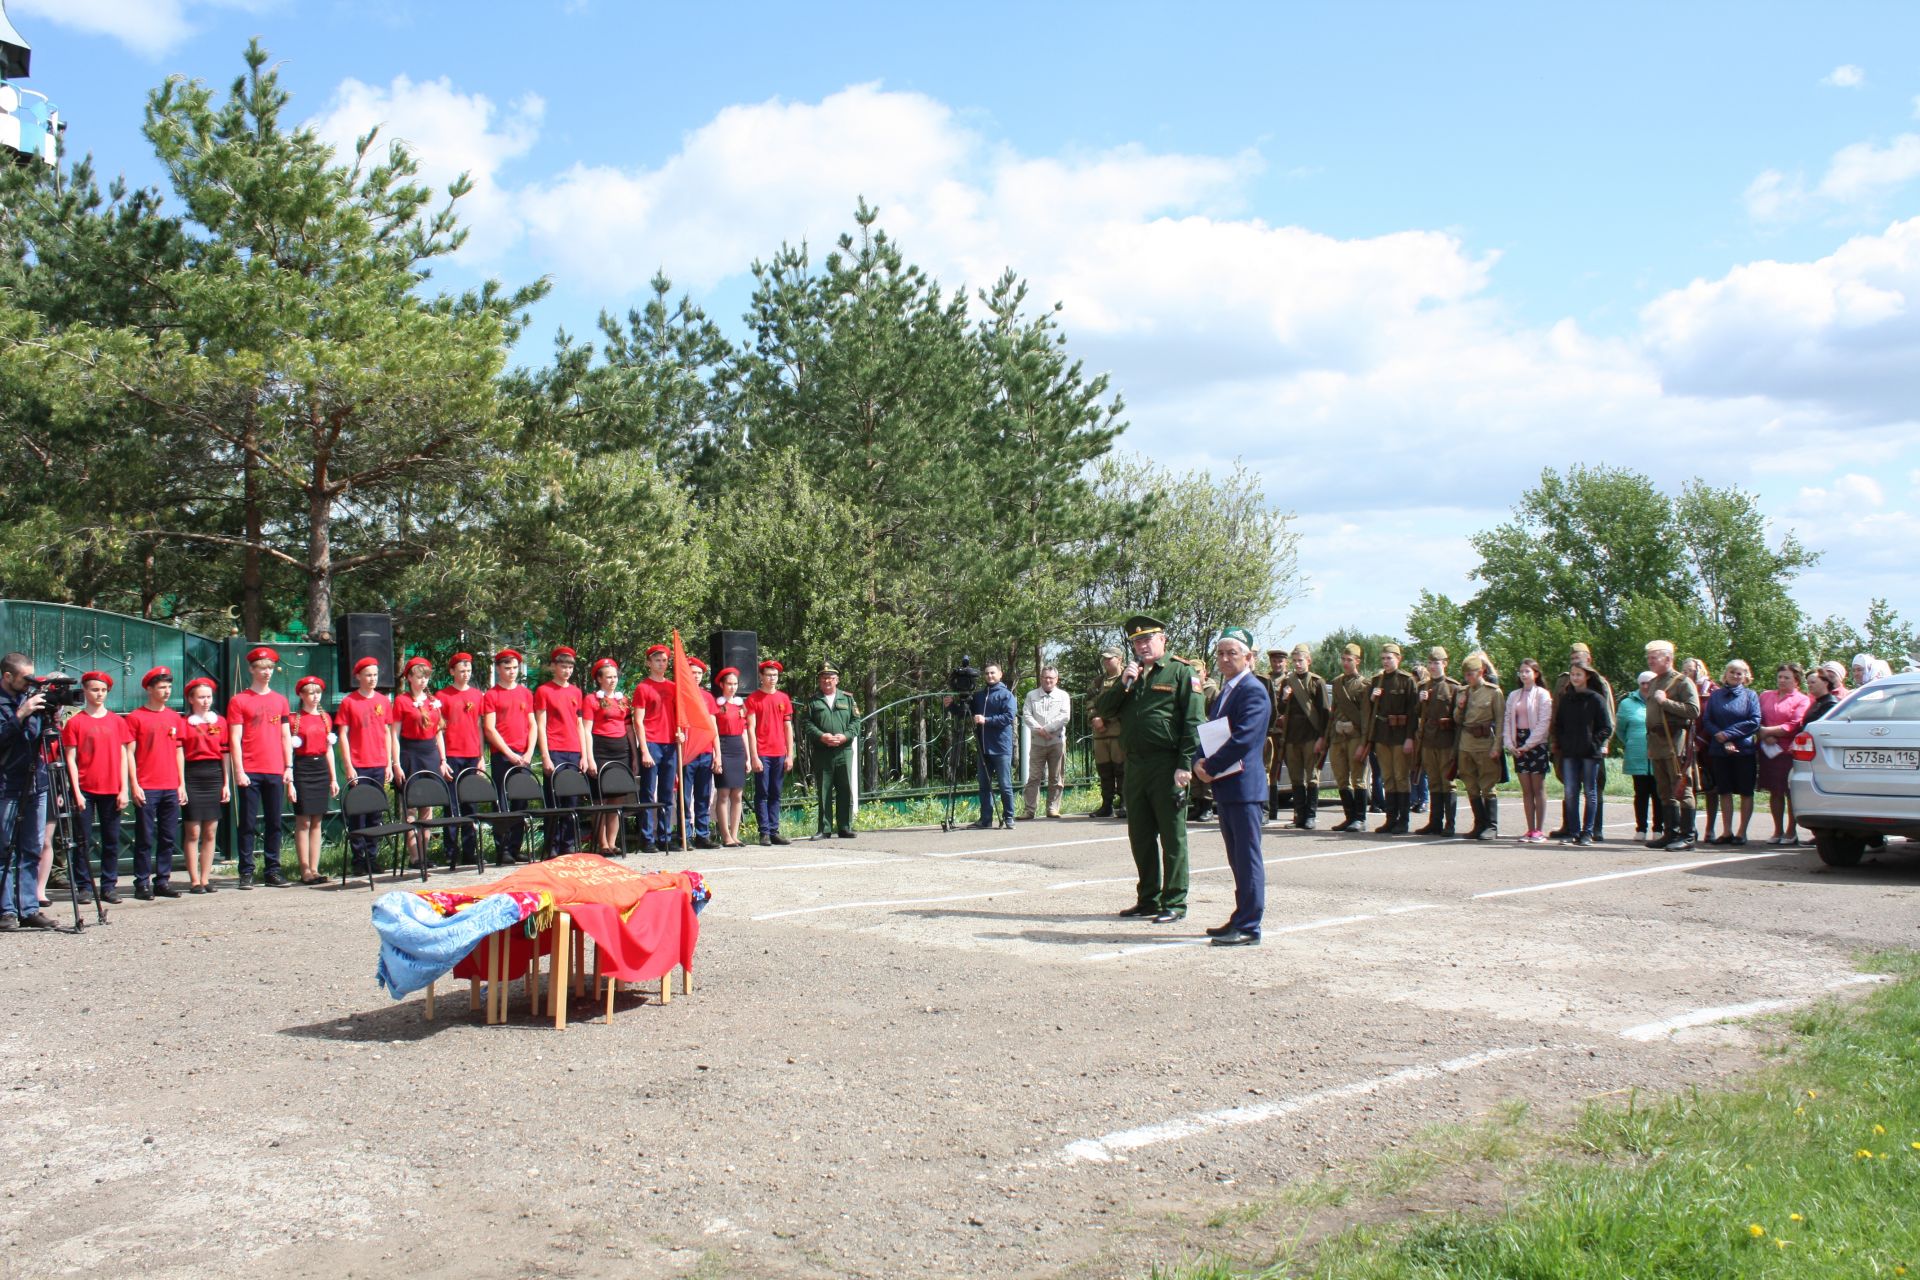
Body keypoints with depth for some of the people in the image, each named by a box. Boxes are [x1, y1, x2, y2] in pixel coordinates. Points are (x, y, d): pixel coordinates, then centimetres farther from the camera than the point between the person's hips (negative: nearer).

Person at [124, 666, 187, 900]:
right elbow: (129, 754, -3)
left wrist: (182, 784, 12)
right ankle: (142, 883, 5)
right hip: (146, 789, -5)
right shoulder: (135, 717, -1)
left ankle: (162, 881, 14)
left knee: (169, 838, 6)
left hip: (171, 788, 5)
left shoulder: (175, 718, 13)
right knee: (145, 839, -1)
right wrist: (134, 785, -9)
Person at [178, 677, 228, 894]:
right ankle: (194, 880, 2)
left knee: (211, 832, 4)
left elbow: (226, 753, 10)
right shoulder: (184, 723, 2)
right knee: (193, 832, -2)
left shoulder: (220, 721, 10)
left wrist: (227, 783, 5)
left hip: (214, 776, 3)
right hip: (193, 777, -3)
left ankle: (205, 878, 11)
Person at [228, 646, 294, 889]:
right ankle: (246, 873, 4)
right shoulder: (239, 700, 2)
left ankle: (273, 871, 12)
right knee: (248, 824, -1)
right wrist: (239, 771, -10)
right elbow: (235, 739, -3)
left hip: (276, 772, 4)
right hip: (250, 772, -4)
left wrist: (289, 767, 8)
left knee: (274, 823, 6)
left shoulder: (280, 700, 14)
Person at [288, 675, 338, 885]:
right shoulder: (294, 719, -3)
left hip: (321, 768, 5)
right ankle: (305, 871, -2)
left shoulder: (325, 717, 13)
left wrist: (334, 777, 14)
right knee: (303, 821, -5)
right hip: (302, 768, -5)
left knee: (317, 821, 6)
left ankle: (314, 869, 8)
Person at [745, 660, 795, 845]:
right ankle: (764, 832, 1)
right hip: (762, 754, -4)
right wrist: (754, 756, -10)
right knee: (762, 794, -2)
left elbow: (788, 728, 14)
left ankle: (774, 831, 11)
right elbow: (751, 729, -4)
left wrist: (790, 754, 7)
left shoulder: (784, 699, 12)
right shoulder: (753, 698, -1)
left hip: (780, 754, 4)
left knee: (776, 795, 7)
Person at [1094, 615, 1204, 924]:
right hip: (1135, 765, 7)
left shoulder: (1182, 672, -2)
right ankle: (1148, 899, 22)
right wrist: (1123, 684, -5)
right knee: (1140, 836, 12)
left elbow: (1194, 722, -9)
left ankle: (1174, 903, 5)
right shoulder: (1130, 675, 17)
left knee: (1172, 836, -1)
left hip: (1167, 765, -7)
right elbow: (1102, 710, 11)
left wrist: (1185, 765, -16)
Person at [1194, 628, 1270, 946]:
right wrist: (1199, 762, -2)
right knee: (1237, 859, 14)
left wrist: (1211, 766, -16)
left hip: (1244, 786, -9)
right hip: (1224, 788, 9)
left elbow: (1243, 739, -21)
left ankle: (1249, 928, -2)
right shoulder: (1225, 692, 19)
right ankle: (1241, 919, 22)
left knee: (1248, 858, -5)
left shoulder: (1253, 691, -11)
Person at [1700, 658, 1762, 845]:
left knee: (1746, 792, 3)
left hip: (1744, 751, -2)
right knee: (1724, 791, 6)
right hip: (1719, 751, 2)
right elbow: (1706, 721, 2)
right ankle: (1727, 831, 11)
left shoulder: (1750, 696, 2)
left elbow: (1754, 722, -7)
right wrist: (1721, 737, -12)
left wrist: (1728, 733, -13)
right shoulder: (1715, 695, 8)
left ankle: (1742, 832, 9)